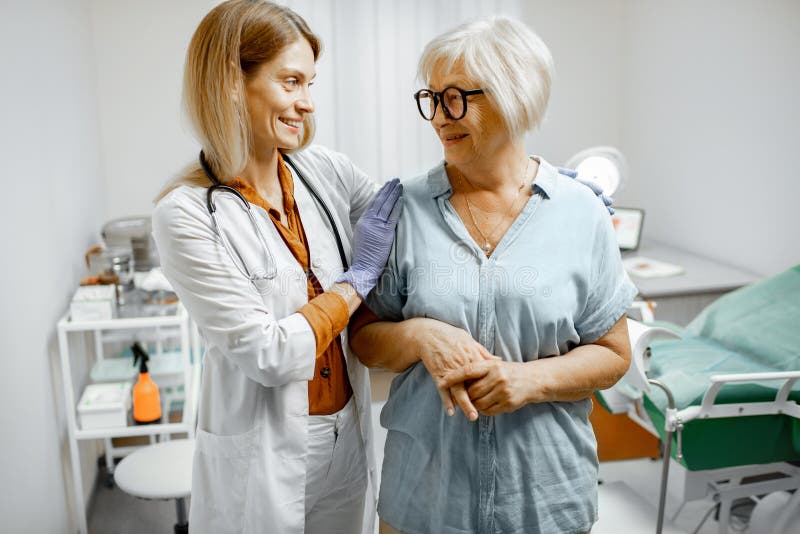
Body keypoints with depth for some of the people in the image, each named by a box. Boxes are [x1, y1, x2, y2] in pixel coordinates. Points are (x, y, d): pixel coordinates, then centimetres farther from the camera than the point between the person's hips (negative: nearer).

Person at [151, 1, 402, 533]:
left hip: (348, 433, 5)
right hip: (264, 453, -5)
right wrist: (357, 278, -14)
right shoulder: (186, 214, -19)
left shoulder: (326, 170, -5)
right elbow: (265, 353, -22)